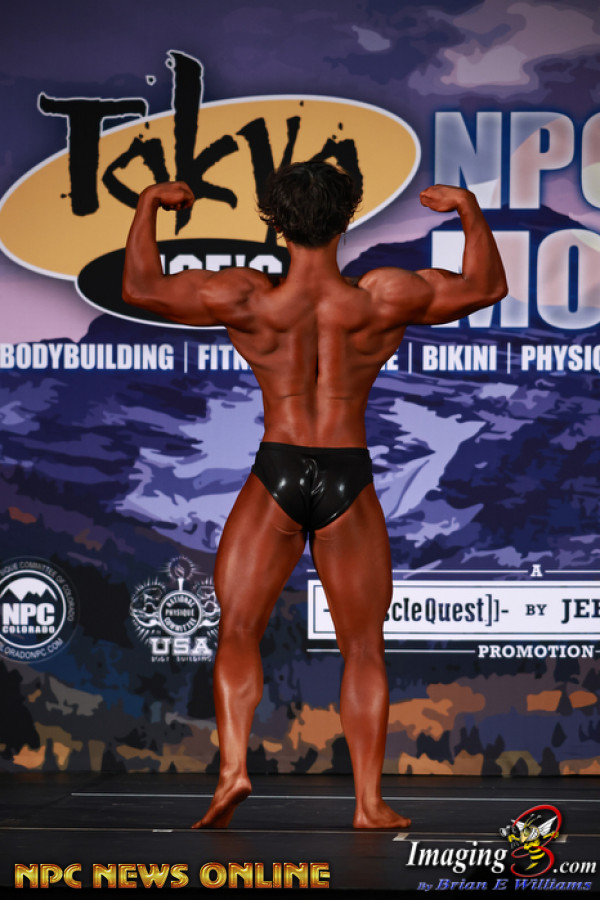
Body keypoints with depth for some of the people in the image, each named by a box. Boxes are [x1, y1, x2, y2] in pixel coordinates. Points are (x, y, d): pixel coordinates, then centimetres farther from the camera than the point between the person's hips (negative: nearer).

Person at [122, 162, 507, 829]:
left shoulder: (246, 300, -8)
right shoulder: (384, 300, -8)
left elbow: (140, 287, 3)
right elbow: (486, 286, 7)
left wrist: (149, 204, 16)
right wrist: (469, 207, 19)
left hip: (276, 475, 0)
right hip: (349, 480, 1)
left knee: (237, 632, 12)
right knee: (363, 647, 12)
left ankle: (233, 767, -7)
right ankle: (369, 804, 13)